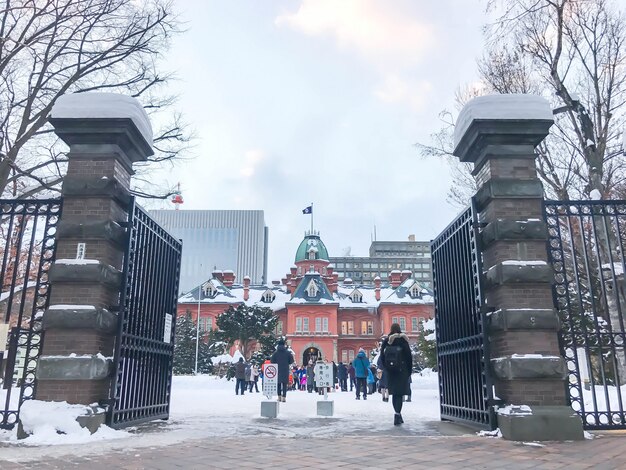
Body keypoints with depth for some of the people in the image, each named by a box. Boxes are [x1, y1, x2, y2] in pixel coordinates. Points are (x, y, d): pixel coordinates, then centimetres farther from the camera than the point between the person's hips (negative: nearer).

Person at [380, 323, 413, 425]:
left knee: (394, 393, 14)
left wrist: (386, 368, 12)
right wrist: (409, 370, 2)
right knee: (400, 393, -3)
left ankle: (398, 414, 20)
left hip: (391, 371, 3)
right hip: (402, 371, -3)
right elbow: (409, 356, -5)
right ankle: (397, 414, -17)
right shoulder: (403, 340, -5)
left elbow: (382, 356, 4)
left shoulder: (386, 341, 2)